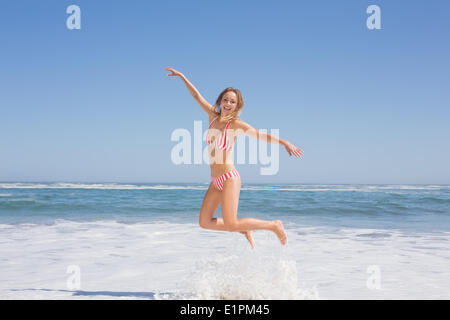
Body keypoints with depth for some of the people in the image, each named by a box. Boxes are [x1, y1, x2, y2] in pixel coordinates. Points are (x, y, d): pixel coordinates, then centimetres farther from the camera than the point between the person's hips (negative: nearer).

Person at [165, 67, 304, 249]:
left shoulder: (236, 124, -11)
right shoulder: (213, 116, 6)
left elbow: (261, 135, -18)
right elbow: (197, 96, 15)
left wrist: (285, 143, -31)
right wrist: (182, 76, 20)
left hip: (229, 178, -7)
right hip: (216, 181, 7)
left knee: (231, 225, -14)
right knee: (204, 222, 6)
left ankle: (274, 226, 6)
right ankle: (244, 230, 24)